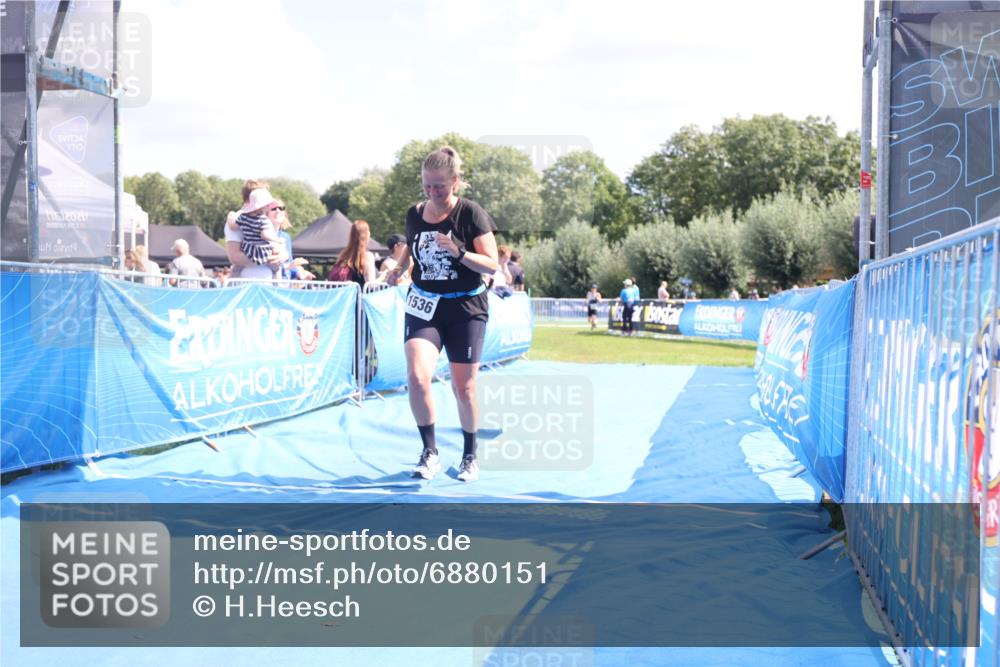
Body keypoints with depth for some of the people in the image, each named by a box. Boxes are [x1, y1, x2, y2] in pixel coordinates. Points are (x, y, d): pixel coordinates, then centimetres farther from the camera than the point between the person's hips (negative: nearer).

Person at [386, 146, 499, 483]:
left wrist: (458, 252, -26)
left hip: (466, 308, -2)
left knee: (463, 388, 4)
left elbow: (492, 265, -12)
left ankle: (469, 456, 25)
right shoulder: (414, 214, 2)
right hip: (423, 306, 3)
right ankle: (430, 452, -2)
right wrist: (398, 270, 2)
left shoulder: (470, 213, -10)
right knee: (416, 377, -18)